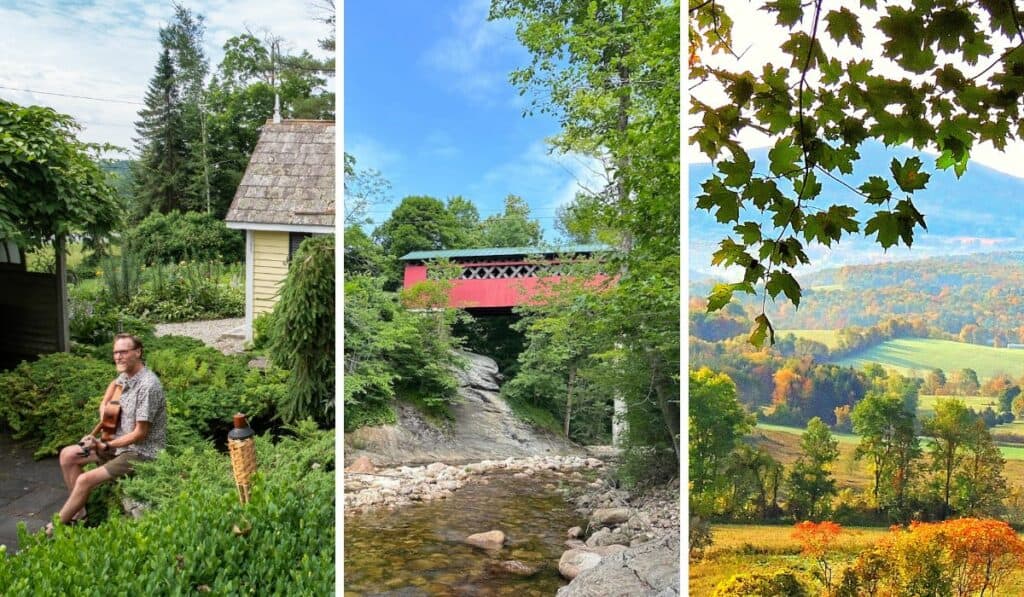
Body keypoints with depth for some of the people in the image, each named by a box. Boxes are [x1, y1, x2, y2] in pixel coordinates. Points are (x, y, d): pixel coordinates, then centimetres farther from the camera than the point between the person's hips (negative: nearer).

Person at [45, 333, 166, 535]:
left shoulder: (148, 385, -25)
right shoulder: (126, 376, 1)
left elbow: (139, 434, -23)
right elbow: (114, 384, 29)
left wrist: (106, 447, -16)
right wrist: (104, 404, 12)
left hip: (141, 453, -10)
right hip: (121, 442, 10)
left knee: (85, 480, -20)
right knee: (67, 455, 8)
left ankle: (55, 527, 3)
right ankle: (79, 512, 15)